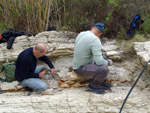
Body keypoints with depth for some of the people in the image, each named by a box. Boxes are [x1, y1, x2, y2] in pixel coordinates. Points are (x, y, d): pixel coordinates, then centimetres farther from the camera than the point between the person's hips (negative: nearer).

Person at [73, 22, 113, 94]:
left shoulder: (81, 34, 3)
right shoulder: (95, 40, -24)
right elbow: (99, 62, -29)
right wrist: (107, 63, -6)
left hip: (78, 64, 10)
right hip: (81, 69, -10)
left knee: (105, 60, 16)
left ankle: (101, 82, 15)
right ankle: (93, 86, -4)